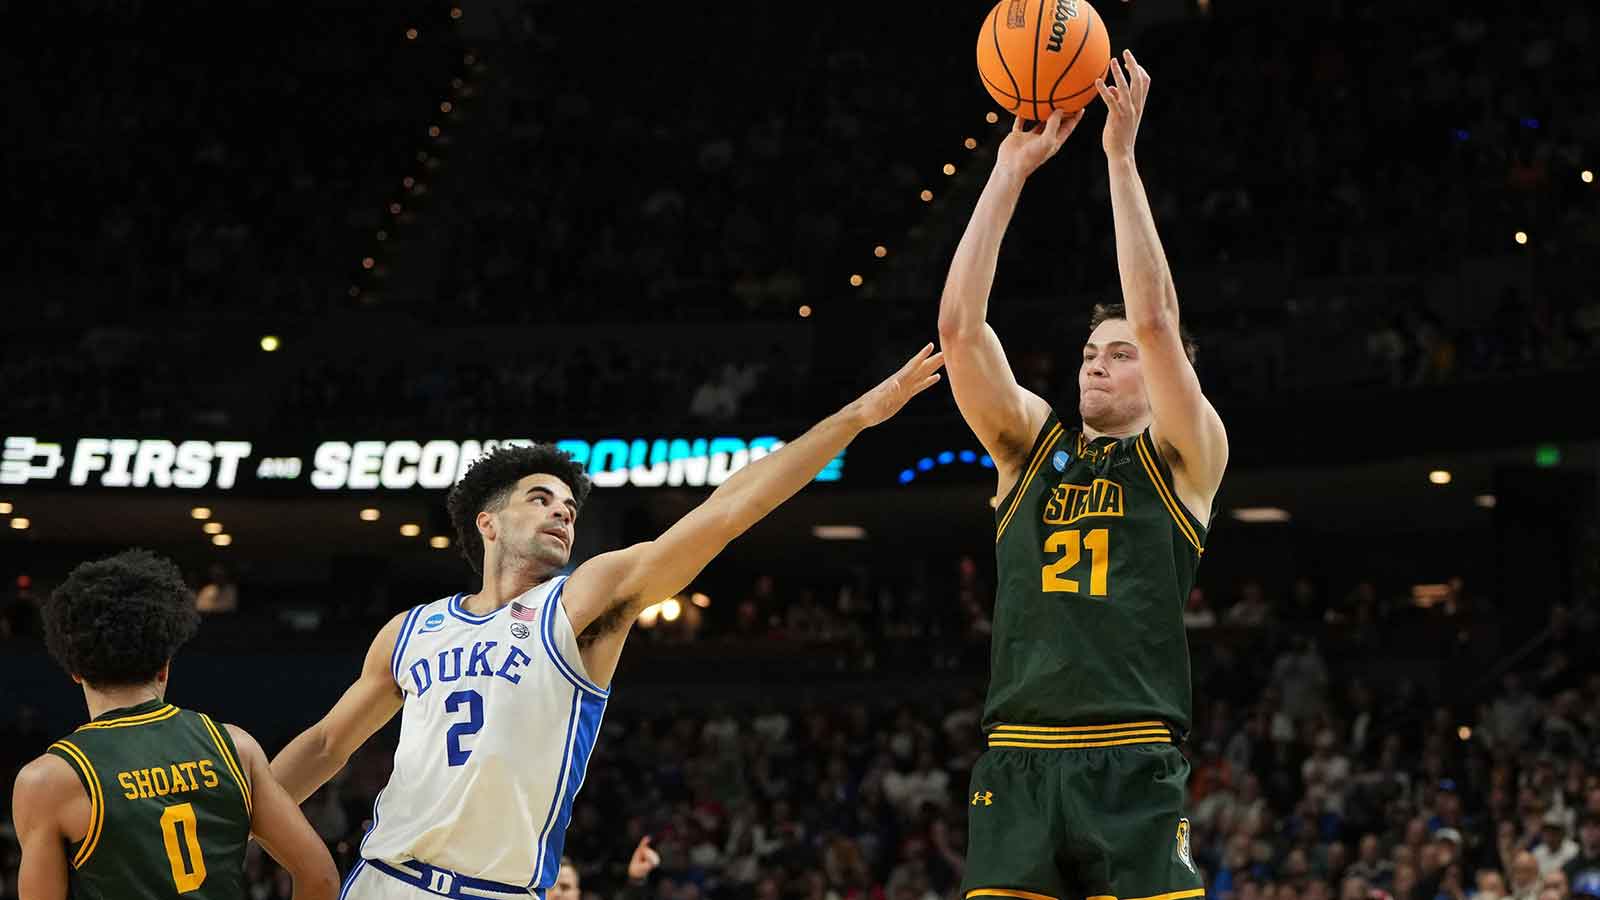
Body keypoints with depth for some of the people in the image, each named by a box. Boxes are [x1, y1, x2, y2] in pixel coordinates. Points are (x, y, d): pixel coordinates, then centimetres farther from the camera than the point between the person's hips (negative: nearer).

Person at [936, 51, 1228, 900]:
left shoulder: (1184, 457, 8)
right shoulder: (1032, 446, 17)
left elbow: (1157, 320, -6)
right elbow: (960, 326, 5)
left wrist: (1122, 156, -6)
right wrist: (1012, 168, 2)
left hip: (1134, 773, -3)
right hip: (1016, 768, 3)